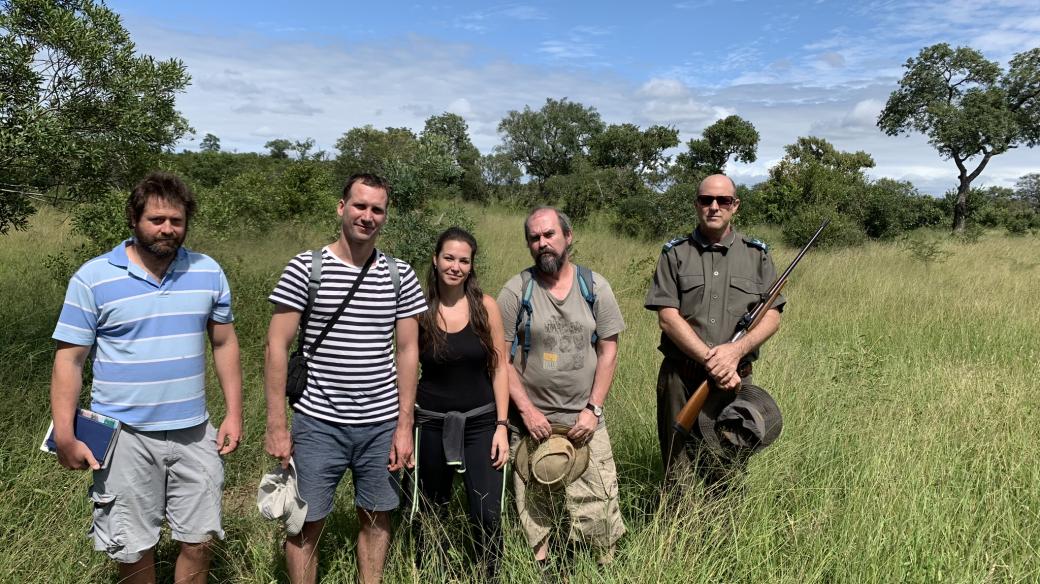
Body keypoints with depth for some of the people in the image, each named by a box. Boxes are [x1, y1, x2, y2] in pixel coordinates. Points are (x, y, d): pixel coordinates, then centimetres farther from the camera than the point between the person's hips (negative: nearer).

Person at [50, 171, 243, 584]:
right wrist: (65, 436, -9)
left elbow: (224, 343, 8)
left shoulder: (209, 273, 3)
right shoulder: (93, 278, -6)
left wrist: (234, 413, 3)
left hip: (194, 433, 2)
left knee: (199, 542, 10)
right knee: (133, 550, 10)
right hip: (125, 437, -2)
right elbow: (69, 359, -4)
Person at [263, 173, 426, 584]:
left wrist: (404, 425, 1)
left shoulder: (400, 275, 2)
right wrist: (276, 425, -8)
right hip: (318, 423, -2)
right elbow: (277, 347, -5)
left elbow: (407, 352, 4)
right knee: (305, 525, 6)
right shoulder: (305, 268, -5)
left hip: (382, 424, 2)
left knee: (376, 519, 14)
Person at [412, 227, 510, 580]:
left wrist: (502, 426, -4)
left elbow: (499, 368, 0)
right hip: (432, 424, 0)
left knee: (487, 514, -6)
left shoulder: (486, 307, -4)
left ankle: (490, 576, 19)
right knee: (431, 512, 13)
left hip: (480, 422, 0)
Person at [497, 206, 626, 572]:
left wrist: (593, 409, -6)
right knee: (533, 509, 10)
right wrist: (526, 410, -11)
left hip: (585, 421, 1)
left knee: (598, 506, 4)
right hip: (533, 420, -1)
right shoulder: (516, 291, -3)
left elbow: (608, 350, 2)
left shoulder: (595, 286, 2)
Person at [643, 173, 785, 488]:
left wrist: (737, 349, -16)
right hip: (681, 379, -1)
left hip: (735, 380, 1)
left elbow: (772, 317, 3)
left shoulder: (757, 254, 8)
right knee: (679, 476, 8)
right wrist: (710, 360, -15)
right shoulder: (675, 253, 3)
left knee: (727, 475, 8)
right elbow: (668, 317, -6)